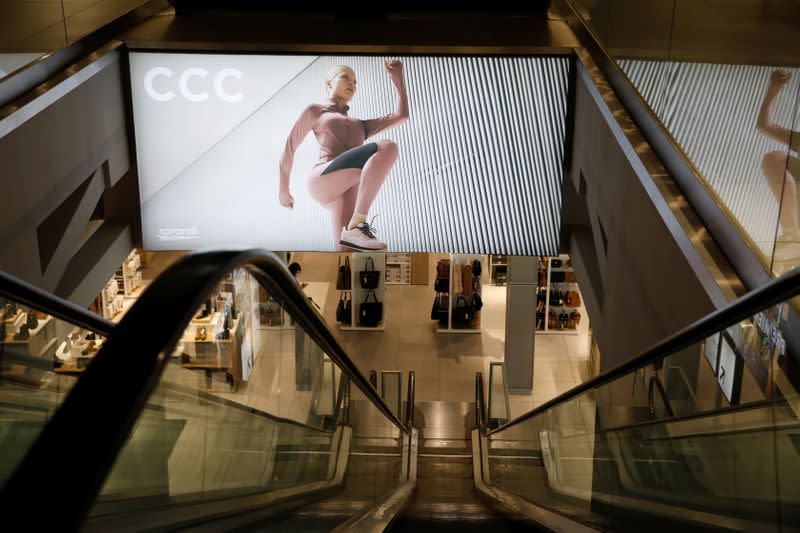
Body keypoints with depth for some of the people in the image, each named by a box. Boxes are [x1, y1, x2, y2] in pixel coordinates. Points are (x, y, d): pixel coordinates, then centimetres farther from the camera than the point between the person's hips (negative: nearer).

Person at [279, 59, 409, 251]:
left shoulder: (360, 126, 40)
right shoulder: (314, 111, 26)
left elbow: (401, 115, 29)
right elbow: (290, 146, 26)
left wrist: (396, 76, 26)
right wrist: (283, 190, 25)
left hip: (348, 191, 5)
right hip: (324, 179, -5)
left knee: (349, 258, -19)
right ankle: (356, 227, -33)